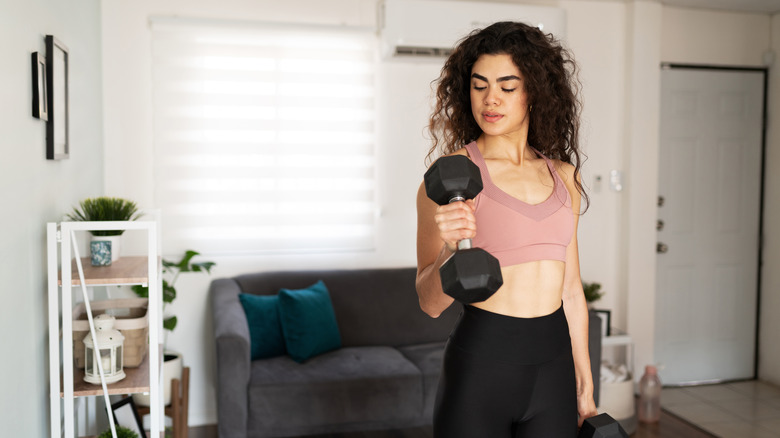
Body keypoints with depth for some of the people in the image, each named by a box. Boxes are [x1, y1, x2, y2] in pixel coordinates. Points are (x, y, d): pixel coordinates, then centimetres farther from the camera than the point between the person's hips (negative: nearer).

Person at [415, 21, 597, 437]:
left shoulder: (563, 176, 7)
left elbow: (571, 289, 12)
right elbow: (430, 302, -10)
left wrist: (584, 388, 14)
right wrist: (450, 247, -30)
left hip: (553, 365, 4)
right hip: (481, 362, -4)